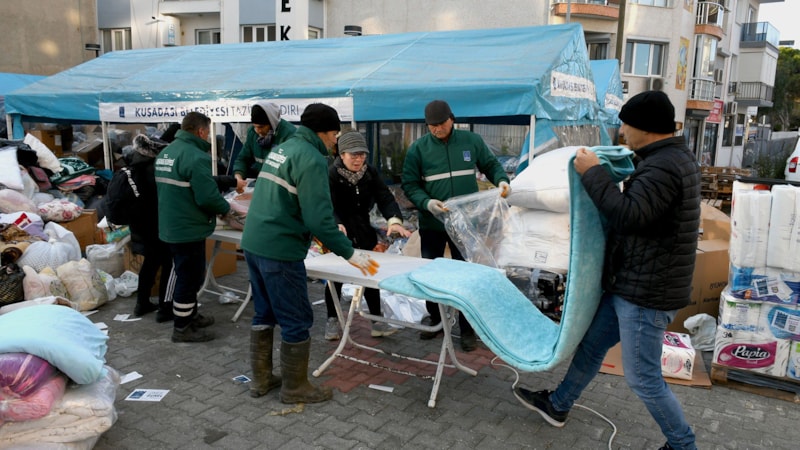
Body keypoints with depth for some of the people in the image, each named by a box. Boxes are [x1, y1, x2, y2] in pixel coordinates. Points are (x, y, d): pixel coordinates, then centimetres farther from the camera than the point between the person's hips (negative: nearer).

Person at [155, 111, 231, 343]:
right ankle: (182, 328, 13)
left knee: (186, 274, 22)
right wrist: (225, 208, -6)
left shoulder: (165, 152, 11)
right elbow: (208, 197, -26)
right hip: (189, 228, -10)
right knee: (189, 277, 2)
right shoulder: (195, 156, -22)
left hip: (171, 225, 10)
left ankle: (190, 315, 36)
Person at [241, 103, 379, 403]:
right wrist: (350, 253, -12)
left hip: (253, 243, 9)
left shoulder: (281, 149, 14)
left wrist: (319, 237, 26)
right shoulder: (311, 158, -14)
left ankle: (261, 379, 30)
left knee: (264, 313, 19)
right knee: (297, 321, 4)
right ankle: (295, 387, 17)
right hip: (279, 250, -9)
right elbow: (318, 217, -21)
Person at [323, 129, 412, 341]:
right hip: (338, 234, -4)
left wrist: (394, 220, -34)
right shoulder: (331, 174, -18)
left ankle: (377, 320, 19)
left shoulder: (370, 173, -5)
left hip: (363, 232, 4)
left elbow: (385, 197, -15)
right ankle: (332, 320, 23)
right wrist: (337, 225, -51)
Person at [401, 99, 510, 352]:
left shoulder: (472, 141, 0)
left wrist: (502, 180, -9)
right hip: (431, 223, 1)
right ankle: (434, 319, 33)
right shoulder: (418, 148, -3)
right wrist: (426, 203, -21)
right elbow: (409, 185, -3)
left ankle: (467, 329, 15)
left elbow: (490, 165, 12)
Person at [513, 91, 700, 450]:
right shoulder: (674, 158, 11)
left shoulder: (663, 166, -23)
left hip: (647, 293, -11)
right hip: (629, 286, 11)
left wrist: (592, 173, -21)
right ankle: (557, 405, 37)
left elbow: (628, 216, -30)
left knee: (642, 377, 3)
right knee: (591, 344, 20)